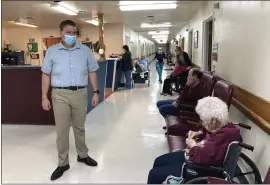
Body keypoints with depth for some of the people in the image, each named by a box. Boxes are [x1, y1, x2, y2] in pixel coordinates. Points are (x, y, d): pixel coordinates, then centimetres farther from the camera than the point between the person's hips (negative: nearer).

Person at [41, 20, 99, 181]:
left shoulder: (85, 50, 5)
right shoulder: (52, 51, 2)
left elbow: (92, 72, 8)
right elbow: (46, 75, 4)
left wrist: (96, 92, 3)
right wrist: (44, 97, 0)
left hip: (81, 93, 1)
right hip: (60, 95, -1)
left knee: (79, 127, 15)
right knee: (62, 130, 3)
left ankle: (83, 155, 33)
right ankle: (63, 163, 17)